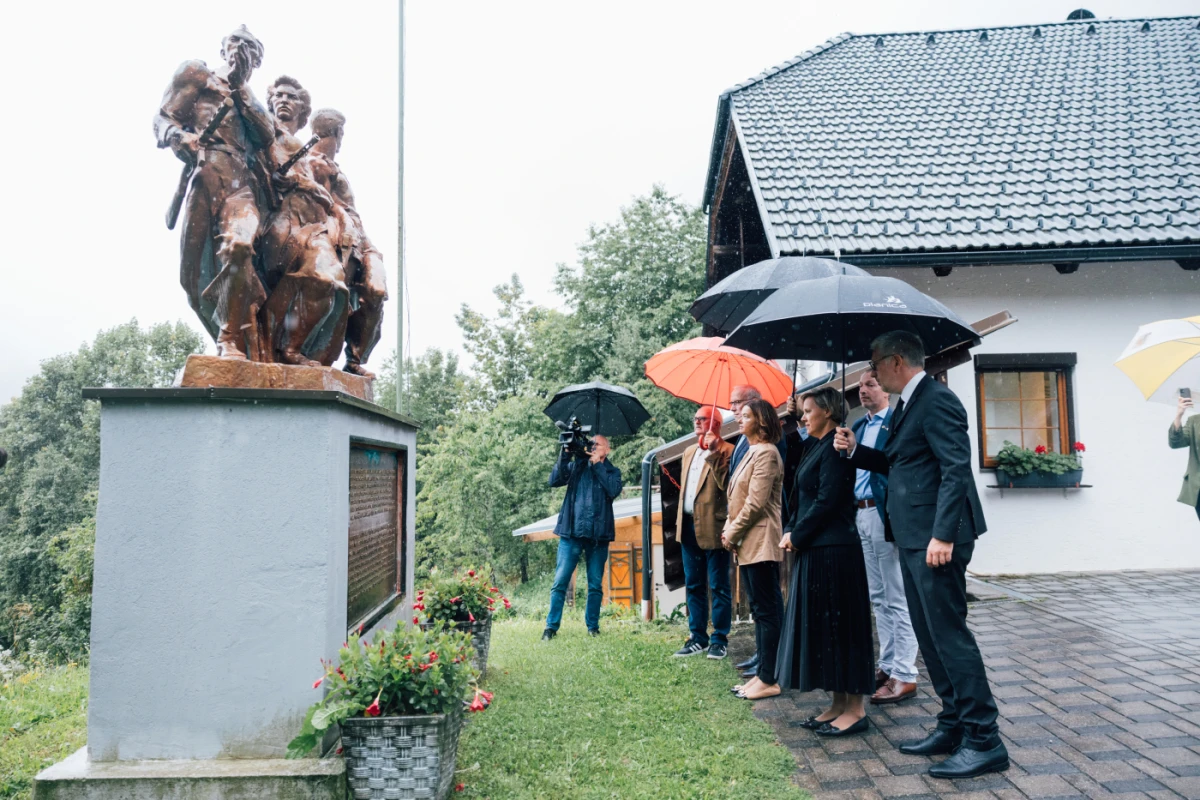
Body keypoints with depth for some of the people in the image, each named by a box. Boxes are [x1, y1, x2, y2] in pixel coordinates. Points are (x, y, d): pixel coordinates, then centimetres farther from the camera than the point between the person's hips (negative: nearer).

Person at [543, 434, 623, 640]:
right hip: (571, 532, 0)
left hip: (598, 535, 0)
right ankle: (551, 626, 1)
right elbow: (555, 480, -3)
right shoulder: (576, 466, 12)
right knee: (560, 581, -4)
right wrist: (565, 455, -11)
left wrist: (597, 464, -9)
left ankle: (592, 626, 16)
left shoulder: (612, 472, 10)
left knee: (595, 584, 6)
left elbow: (613, 490, -11)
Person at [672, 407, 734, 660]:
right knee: (693, 585, 12)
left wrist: (713, 453, -21)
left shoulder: (726, 451, -6)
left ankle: (719, 639, 10)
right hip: (689, 526, 8)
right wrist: (680, 519, 16)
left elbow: (725, 483, -20)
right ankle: (698, 638, 21)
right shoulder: (689, 452, 18)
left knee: (718, 585, 1)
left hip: (712, 526, -7)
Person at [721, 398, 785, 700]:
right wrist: (729, 529, 5)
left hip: (761, 542, -10)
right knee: (760, 609, 13)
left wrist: (732, 533, -10)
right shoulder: (751, 452, 17)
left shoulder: (766, 452, -12)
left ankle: (769, 680, 1)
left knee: (767, 609, -5)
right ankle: (763, 673, 20)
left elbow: (755, 502, -18)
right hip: (748, 543, 10)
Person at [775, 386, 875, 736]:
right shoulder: (817, 447, 15)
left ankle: (855, 709, 7)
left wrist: (796, 536, -10)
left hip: (833, 550, -10)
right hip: (814, 549, 10)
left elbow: (826, 501, -19)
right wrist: (790, 531, 3)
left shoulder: (834, 448, -14)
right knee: (820, 625, 13)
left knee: (838, 625, -3)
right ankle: (839, 705, 22)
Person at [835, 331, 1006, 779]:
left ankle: (984, 741, 4)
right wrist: (856, 450, 11)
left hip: (935, 539, -10)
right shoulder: (907, 404, 16)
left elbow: (957, 469, -22)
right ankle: (953, 725, 25)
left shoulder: (936, 401, -14)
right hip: (913, 539, 10)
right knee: (929, 635, 14)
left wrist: (943, 535, -27)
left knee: (949, 633, -5)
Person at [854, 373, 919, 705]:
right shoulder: (858, 427, 17)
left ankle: (904, 675, 5)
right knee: (879, 598, 15)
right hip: (861, 515, 8)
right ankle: (887, 665, 25)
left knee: (897, 599, -2)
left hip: (885, 514, -8)